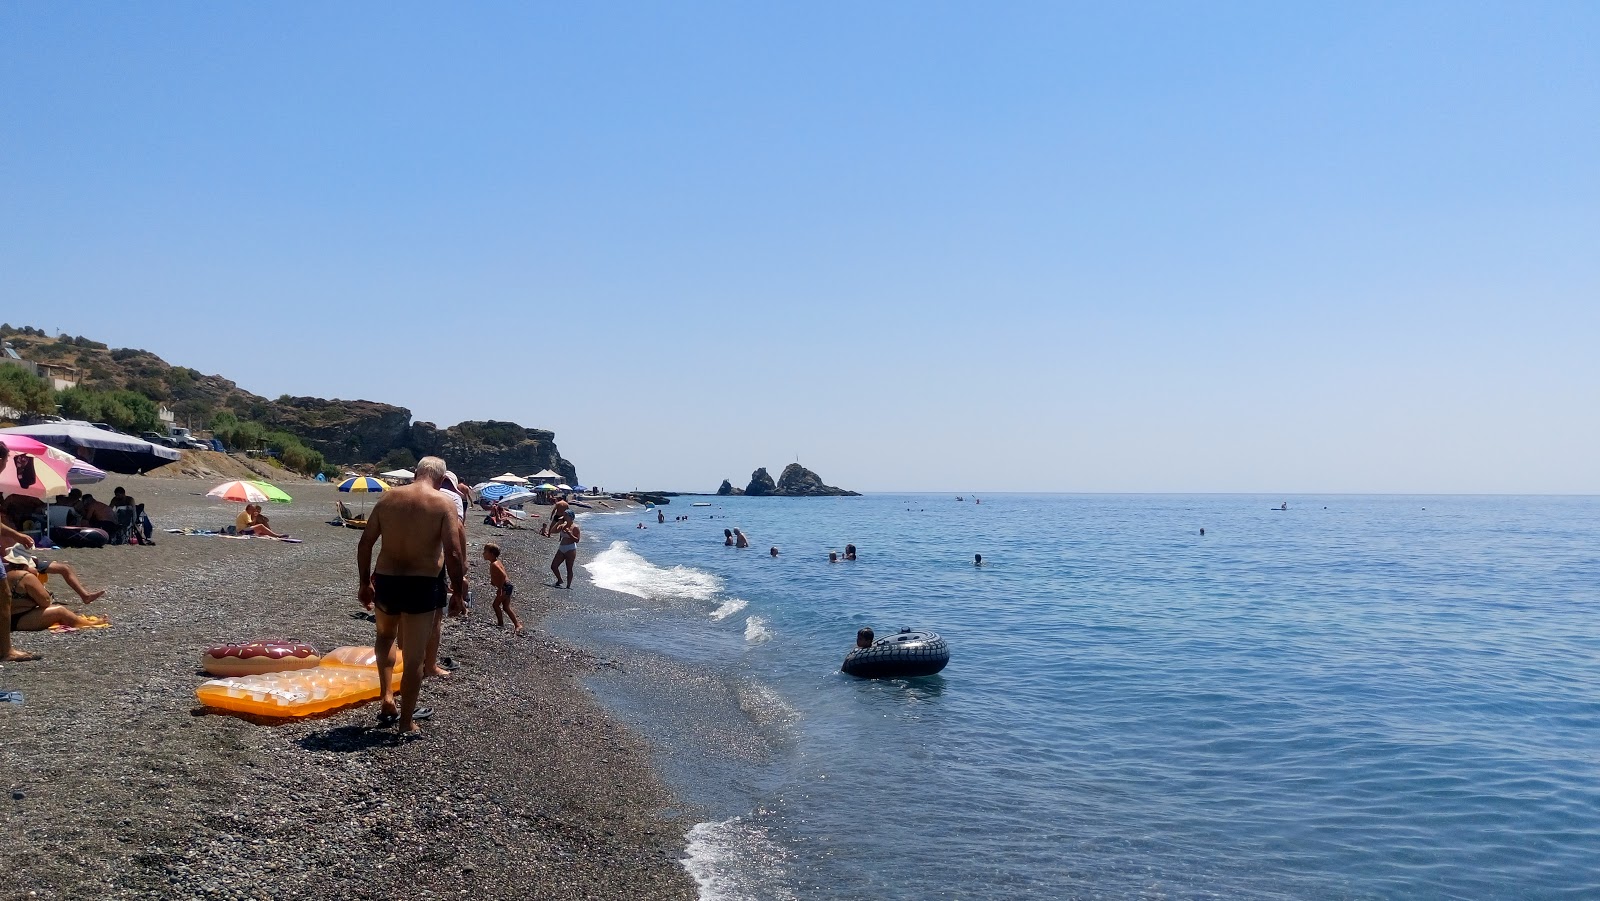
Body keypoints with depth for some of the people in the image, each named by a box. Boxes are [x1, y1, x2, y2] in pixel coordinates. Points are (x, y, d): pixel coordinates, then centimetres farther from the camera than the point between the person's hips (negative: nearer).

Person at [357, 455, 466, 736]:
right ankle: (406, 722, 16)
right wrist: (457, 593, -4)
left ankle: (387, 698, 21)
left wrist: (364, 582, 15)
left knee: (386, 636, 31)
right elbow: (453, 554, -14)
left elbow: (365, 543, 5)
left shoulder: (388, 497, 3)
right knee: (414, 657, 8)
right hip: (422, 585, -3)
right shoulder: (444, 504, -8)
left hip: (386, 581, 3)